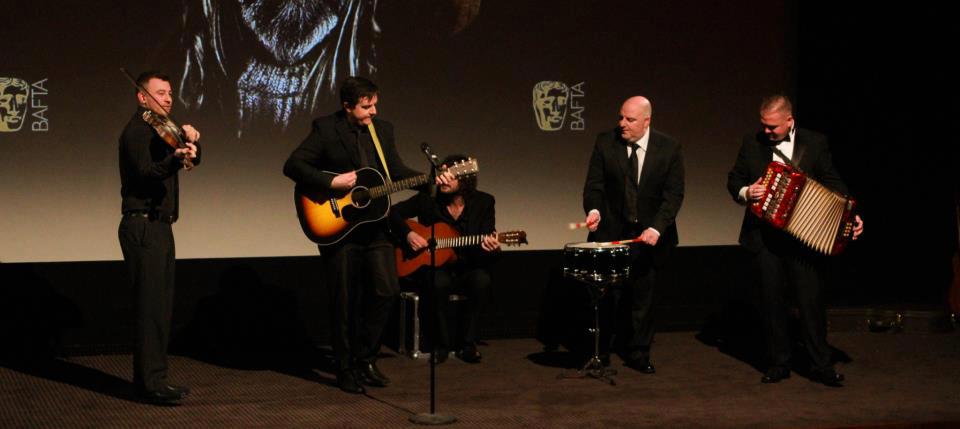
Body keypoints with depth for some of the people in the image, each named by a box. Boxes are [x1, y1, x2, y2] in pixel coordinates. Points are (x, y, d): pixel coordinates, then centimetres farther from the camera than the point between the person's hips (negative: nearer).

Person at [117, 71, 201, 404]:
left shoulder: (161, 129, 19)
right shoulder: (137, 130, -9)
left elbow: (193, 161, 13)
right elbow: (145, 171, -25)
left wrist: (192, 142, -8)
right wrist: (175, 159, -43)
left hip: (159, 227, 10)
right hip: (142, 226, -10)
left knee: (160, 305, 11)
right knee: (152, 304, -12)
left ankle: (148, 379, 18)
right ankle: (152, 382, -12)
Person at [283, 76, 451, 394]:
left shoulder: (383, 129, 7)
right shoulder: (325, 129, -9)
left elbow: (397, 171, 9)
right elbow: (293, 165, -14)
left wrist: (431, 179, -6)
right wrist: (333, 182, -22)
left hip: (374, 224, 5)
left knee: (386, 290, 0)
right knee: (345, 300, 3)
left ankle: (365, 359, 17)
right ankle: (346, 369, 18)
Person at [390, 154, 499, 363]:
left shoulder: (483, 202, -1)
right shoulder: (427, 199, -2)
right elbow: (394, 212, 5)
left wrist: (489, 249, -28)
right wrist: (408, 234, -12)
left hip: (467, 268, 1)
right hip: (432, 266, -1)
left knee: (481, 280, -33)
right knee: (439, 282, -35)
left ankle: (466, 343, -14)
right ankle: (441, 344, -14)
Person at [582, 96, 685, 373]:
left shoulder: (669, 149, -6)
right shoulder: (605, 143, -3)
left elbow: (674, 194, -8)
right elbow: (594, 184, -1)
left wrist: (656, 228, -20)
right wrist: (593, 209, -21)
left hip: (649, 234, 0)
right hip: (613, 232, 1)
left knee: (643, 295, 4)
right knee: (612, 295, 3)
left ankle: (638, 354, 15)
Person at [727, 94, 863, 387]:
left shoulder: (815, 143, 2)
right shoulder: (751, 144, 6)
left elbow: (832, 182, 3)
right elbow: (734, 180, 12)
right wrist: (745, 192, -10)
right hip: (764, 237, 2)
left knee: (810, 300, -2)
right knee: (772, 301, 7)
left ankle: (821, 365, 8)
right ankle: (778, 363, 17)